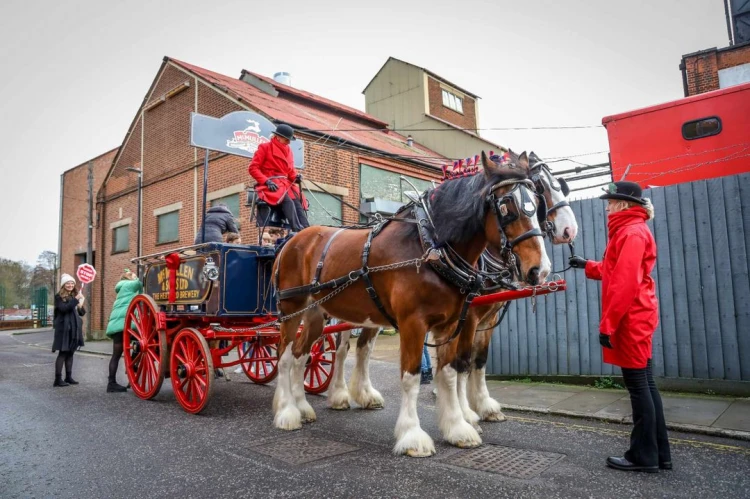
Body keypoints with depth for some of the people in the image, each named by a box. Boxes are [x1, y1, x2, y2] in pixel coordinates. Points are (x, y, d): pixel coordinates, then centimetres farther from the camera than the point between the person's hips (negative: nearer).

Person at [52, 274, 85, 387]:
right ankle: (58, 379, -3)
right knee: (63, 353, -7)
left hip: (74, 328, 6)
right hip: (64, 329, -6)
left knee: (70, 353, 10)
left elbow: (82, 313, 14)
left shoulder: (75, 296, 14)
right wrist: (75, 300, -24)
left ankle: (68, 377, 16)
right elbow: (63, 308, -22)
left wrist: (81, 306, -6)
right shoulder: (59, 297, -4)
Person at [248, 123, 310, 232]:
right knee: (288, 201, -33)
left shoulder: (287, 149, 18)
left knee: (299, 203, -22)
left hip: (286, 183, 6)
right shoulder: (265, 147, 1)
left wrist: (296, 177, -2)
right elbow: (253, 168, -4)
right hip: (270, 184, -6)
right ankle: (298, 232, -42)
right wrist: (267, 181, -17)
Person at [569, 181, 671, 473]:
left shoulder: (632, 233, -14)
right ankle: (659, 454, 21)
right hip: (635, 320, 10)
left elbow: (625, 284, -21)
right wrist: (588, 266, 31)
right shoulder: (628, 232, 18)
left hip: (631, 321, -10)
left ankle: (644, 456, 9)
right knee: (645, 384, 13)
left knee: (638, 385, -2)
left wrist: (607, 324, -21)